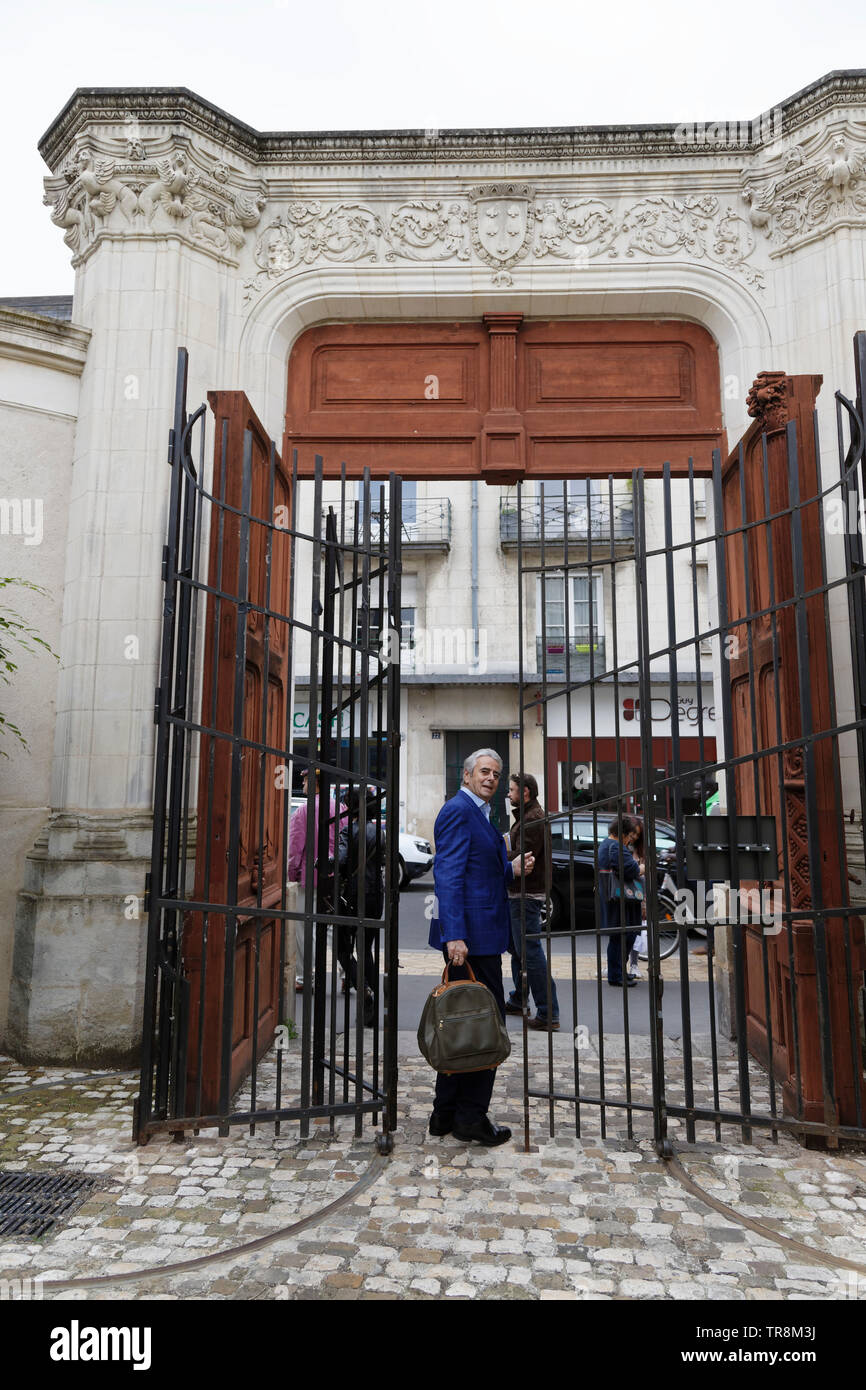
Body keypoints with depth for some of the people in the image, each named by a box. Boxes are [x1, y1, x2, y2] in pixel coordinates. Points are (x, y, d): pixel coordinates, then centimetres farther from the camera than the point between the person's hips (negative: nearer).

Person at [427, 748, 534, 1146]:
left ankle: (445, 1113, 25)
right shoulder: (458, 810, -12)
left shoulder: (475, 813, 19)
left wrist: (511, 869, 7)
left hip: (474, 934, 11)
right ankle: (471, 1117, 10)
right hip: (471, 933, -11)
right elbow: (448, 875, -20)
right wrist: (454, 935, -26)